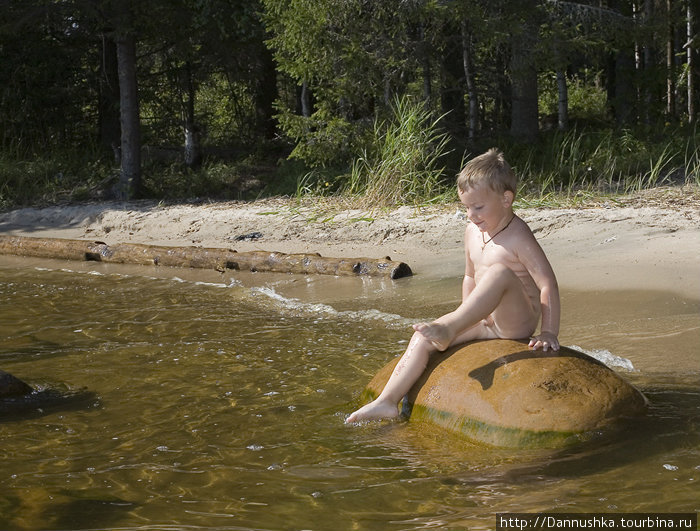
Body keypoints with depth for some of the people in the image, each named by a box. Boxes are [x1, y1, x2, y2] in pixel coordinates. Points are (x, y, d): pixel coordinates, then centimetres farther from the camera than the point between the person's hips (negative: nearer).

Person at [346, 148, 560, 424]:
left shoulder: (518, 237, -16)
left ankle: (447, 330, -44)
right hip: (489, 322, 7)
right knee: (422, 339, -6)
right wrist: (466, 316, 11)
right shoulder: (472, 233, 7)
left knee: (501, 272, -36)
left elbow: (548, 284, -20)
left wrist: (549, 332, -24)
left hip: (519, 322, -7)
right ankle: (387, 402, -12)